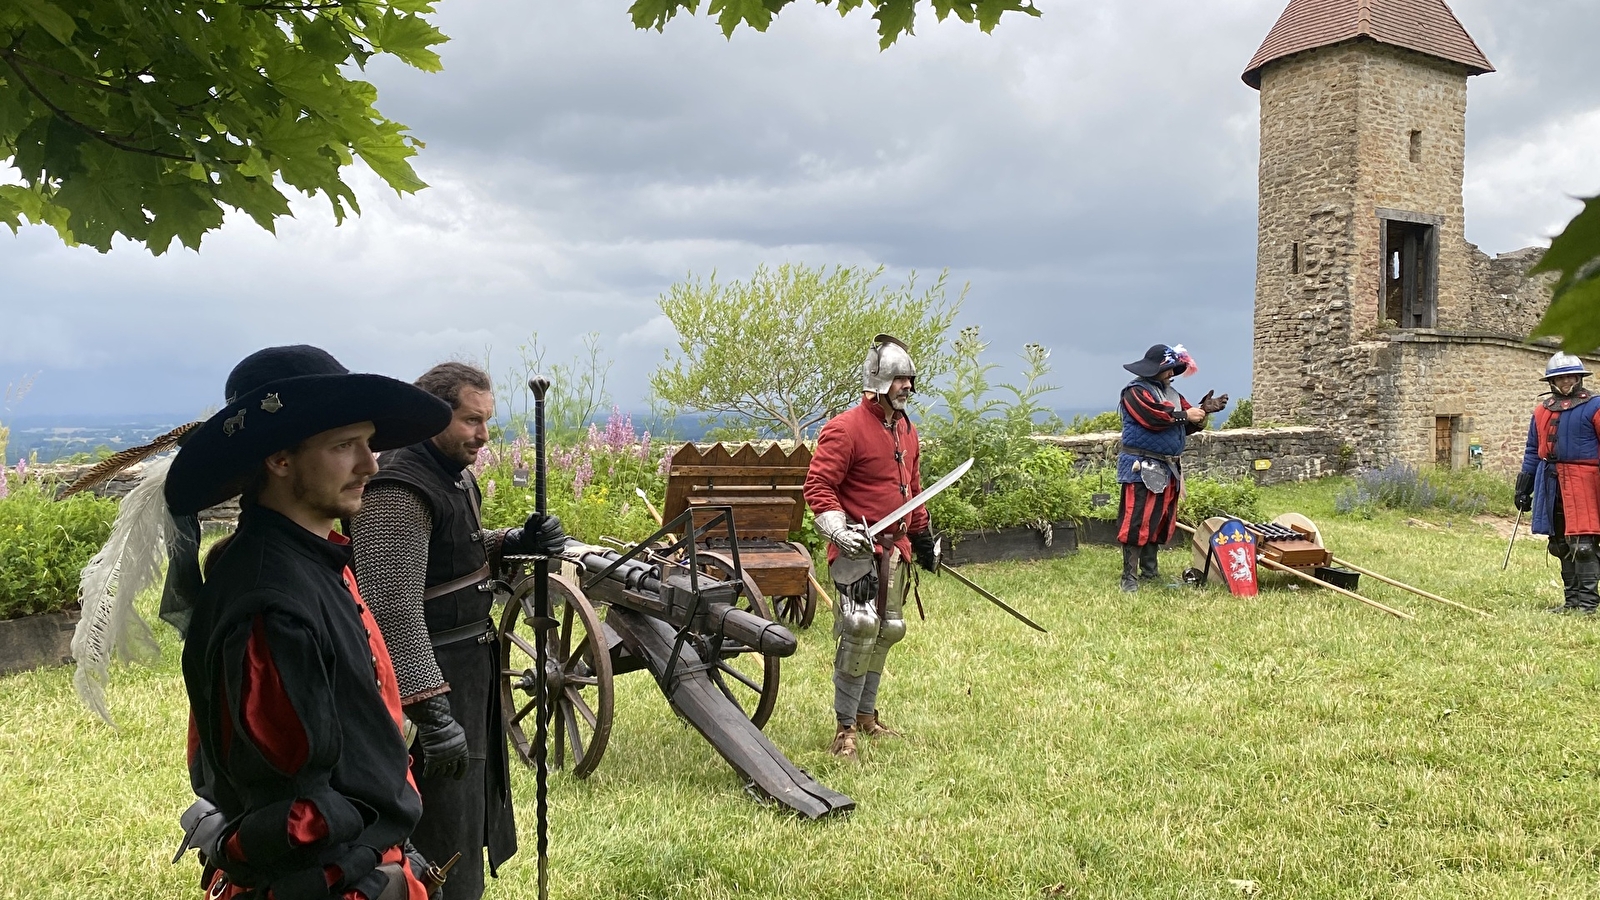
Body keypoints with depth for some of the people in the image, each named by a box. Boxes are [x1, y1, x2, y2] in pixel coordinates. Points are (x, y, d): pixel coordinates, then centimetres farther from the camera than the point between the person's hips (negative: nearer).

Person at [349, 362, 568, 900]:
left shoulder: (456, 473, 8)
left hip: (472, 670, 10)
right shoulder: (398, 491, -22)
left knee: (476, 810, 24)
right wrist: (431, 711, -31)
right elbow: (394, 610, -28)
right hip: (435, 682, -10)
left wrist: (513, 543, 3)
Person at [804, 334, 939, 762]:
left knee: (887, 630, 14)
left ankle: (866, 714, 30)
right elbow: (818, 486, -15)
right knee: (861, 627, -16)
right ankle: (845, 728, -5)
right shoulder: (845, 429, -13)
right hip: (859, 547, -9)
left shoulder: (906, 430, 15)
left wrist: (922, 535, 27)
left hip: (896, 547, 9)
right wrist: (839, 531, -24)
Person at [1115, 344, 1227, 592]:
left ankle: (1150, 571, 22)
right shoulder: (1136, 391, -7)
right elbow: (1154, 417, -23)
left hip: (1168, 468, 9)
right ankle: (1129, 576, -9)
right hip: (1142, 468, -9)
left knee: (1160, 521, 13)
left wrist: (1203, 411, -2)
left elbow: (1187, 426, 15)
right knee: (1136, 521, -10)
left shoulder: (1171, 392, 19)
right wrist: (1185, 415, -14)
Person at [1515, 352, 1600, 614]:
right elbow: (1532, 451, 19)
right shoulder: (1542, 410, 16)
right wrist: (1524, 487, 16)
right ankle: (1571, 600, 18)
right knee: (1560, 544, 10)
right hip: (1551, 484, 6)